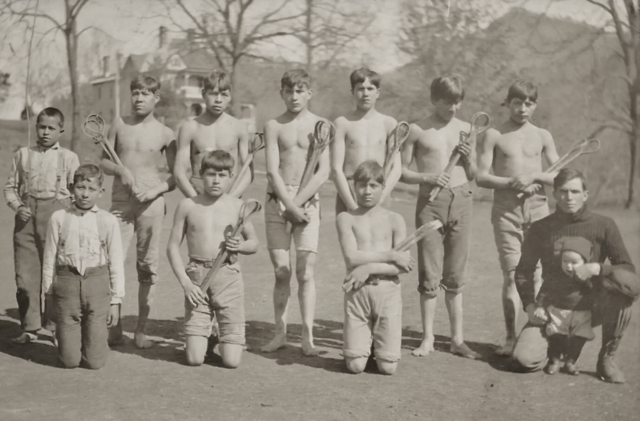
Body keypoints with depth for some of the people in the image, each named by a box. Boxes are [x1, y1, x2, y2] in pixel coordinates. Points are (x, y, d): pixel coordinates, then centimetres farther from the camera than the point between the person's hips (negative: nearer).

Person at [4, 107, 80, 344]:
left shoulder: (69, 158, 6)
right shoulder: (23, 155, 12)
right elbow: (11, 187, 14)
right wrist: (18, 207, -3)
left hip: (56, 212, -2)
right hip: (27, 215, 2)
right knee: (25, 273, 2)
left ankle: (56, 323, 13)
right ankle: (30, 328, 12)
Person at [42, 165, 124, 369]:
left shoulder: (108, 221, 1)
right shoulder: (59, 218, 1)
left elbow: (116, 263, 4)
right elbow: (49, 259, 6)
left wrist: (116, 301, 3)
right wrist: (49, 294, 7)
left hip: (97, 284, 0)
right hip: (67, 283, 0)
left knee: (94, 361, 0)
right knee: (69, 360, 2)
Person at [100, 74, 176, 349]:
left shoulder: (165, 134, 2)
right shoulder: (119, 124, 7)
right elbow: (104, 163, 11)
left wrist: (157, 189, -11)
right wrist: (121, 170, -9)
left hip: (151, 202, -1)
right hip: (120, 201, 1)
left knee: (147, 267, 2)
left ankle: (141, 330, 11)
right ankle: (115, 328, 4)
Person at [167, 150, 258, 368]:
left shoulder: (237, 206, 3)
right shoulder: (188, 205, 2)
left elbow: (254, 243, 13)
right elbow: (173, 246, 4)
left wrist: (240, 246, -10)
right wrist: (185, 282, -7)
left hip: (228, 276, 0)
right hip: (196, 278, 0)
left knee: (232, 361, -4)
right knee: (194, 359, -4)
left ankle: (227, 340, 31)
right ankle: (202, 337, 30)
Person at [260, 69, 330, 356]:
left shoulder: (320, 125, 3)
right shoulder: (273, 126, 5)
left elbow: (323, 172, -4)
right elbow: (272, 171, -3)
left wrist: (298, 202, -12)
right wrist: (289, 205, -13)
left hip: (308, 202, -1)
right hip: (277, 201, 1)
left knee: (305, 272, -5)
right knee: (281, 271, 2)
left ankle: (307, 336, -2)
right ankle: (280, 332, 10)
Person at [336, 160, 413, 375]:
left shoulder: (394, 220, 5)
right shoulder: (346, 218, 4)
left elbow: (405, 266, -5)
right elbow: (352, 258, -10)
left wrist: (369, 268, -15)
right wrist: (391, 255, -11)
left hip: (388, 290, 0)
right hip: (357, 291, 0)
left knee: (388, 368, 0)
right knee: (355, 366, -1)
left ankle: (379, 340, 31)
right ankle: (364, 342, 31)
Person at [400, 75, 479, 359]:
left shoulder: (465, 129, 10)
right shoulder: (418, 130, 1)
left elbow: (472, 175, 16)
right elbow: (402, 171, 4)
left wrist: (469, 159, -4)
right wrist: (428, 177, -12)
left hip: (461, 200, 2)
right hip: (430, 201, -2)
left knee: (455, 275, 7)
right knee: (430, 275, 0)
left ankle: (457, 338, 16)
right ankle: (428, 338, 10)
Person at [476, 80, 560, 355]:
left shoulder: (542, 136, 10)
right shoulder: (494, 136, 5)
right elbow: (481, 177, -1)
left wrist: (534, 176, -10)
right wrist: (511, 182, -14)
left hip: (538, 208, 1)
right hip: (506, 210, -1)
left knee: (536, 275, -3)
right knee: (511, 275, -3)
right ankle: (511, 338, 4)